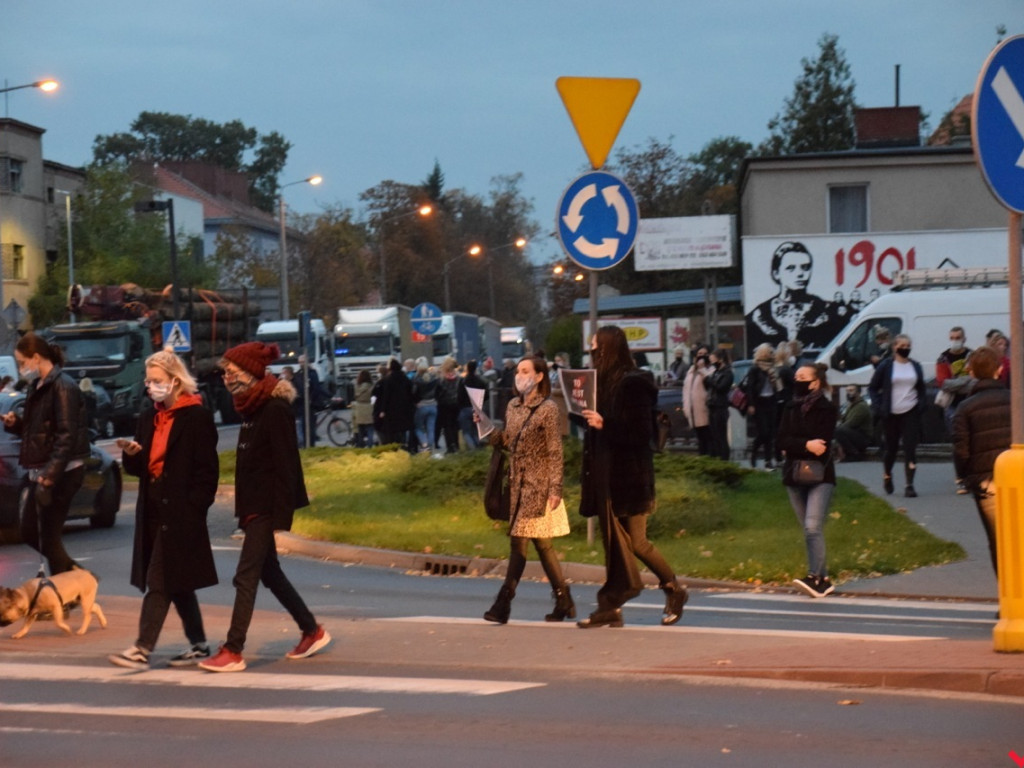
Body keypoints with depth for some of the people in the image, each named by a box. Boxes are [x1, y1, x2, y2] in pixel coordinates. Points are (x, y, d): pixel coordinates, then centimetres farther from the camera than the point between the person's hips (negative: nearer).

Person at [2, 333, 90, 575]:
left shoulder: (62, 387, -15)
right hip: (43, 472, 10)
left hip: (61, 473, -10)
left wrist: (49, 475, -27)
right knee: (29, 532, 15)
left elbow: (67, 436, -21)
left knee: (49, 536, -6)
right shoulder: (38, 387, 13)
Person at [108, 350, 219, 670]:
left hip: (181, 513, -8)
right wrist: (132, 454, -5)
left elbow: (207, 470, -11)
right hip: (154, 511, 8)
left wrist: (193, 509, -16)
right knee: (176, 582, 12)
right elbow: (140, 468, 17)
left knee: (159, 581, -10)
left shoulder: (197, 417, -8)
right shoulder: (149, 418, 14)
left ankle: (143, 649, -12)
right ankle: (198, 645, 21)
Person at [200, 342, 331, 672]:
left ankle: (233, 651, -5)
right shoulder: (251, 408, 10)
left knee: (246, 576, -8)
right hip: (254, 507, 9)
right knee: (269, 573, 15)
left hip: (268, 508, -9)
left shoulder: (275, 409, -17)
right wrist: (243, 513, 15)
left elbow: (286, 467, -19)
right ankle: (312, 631, 27)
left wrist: (280, 520, -21)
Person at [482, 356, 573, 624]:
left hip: (538, 485, -7)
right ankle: (564, 603, 17)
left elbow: (555, 452, -10)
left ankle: (504, 604, -9)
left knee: (519, 542, -10)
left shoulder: (548, 408, -9)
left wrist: (555, 489, -15)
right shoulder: (513, 406, 11)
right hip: (518, 484, 7)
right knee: (541, 543, 9)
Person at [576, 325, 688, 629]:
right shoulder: (605, 382, 12)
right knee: (614, 542, 8)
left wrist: (604, 424, -21)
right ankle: (611, 607, 9)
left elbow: (644, 433, -17)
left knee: (636, 542, -6)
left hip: (630, 475, -8)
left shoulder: (632, 384, -13)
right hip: (608, 475, 8)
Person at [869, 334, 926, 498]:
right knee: (891, 447, 10)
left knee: (910, 449, -8)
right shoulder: (886, 366, -1)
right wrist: (878, 407, -9)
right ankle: (887, 476, 37)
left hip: (911, 412, 2)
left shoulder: (915, 366, 9)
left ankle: (909, 485, -10)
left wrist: (921, 405, 2)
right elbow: (872, 388, 3)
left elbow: (921, 389, 19)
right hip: (890, 414, -2)